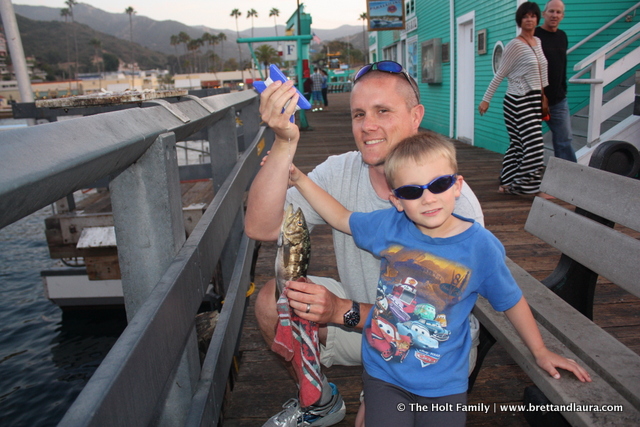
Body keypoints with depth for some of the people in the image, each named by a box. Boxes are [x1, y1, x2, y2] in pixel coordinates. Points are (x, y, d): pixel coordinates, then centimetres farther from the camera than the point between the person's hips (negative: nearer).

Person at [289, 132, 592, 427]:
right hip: (384, 374, 1)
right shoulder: (389, 225, -11)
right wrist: (298, 178, 0)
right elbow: (341, 218, 6)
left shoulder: (481, 246, -15)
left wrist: (540, 352, 12)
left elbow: (511, 302, 0)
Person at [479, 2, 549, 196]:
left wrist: (543, 97, 21)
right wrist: (486, 100, -6)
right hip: (520, 101, -8)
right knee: (533, 144, -9)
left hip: (534, 100, 8)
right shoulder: (514, 45, -8)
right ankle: (535, 187, -2)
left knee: (518, 144, 10)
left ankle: (508, 184, 18)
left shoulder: (538, 42, 15)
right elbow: (500, 74, -6)